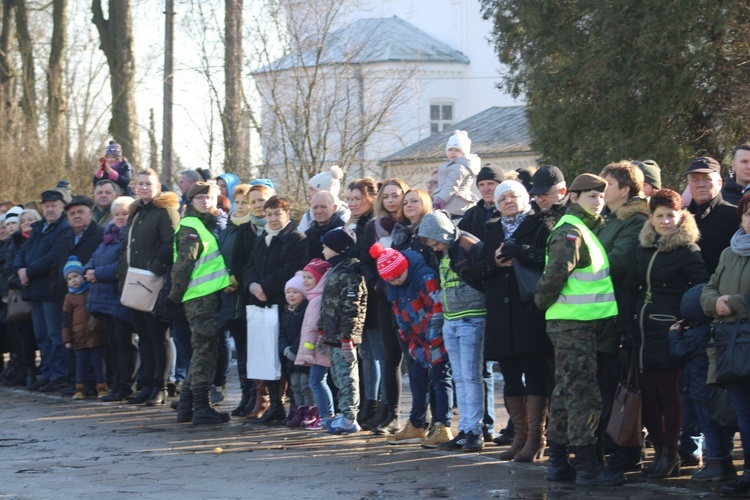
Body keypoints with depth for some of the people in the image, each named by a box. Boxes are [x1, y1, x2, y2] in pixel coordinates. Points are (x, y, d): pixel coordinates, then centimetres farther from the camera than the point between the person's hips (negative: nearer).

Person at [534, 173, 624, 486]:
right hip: (573, 324, -10)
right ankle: (587, 468, -10)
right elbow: (555, 274, -21)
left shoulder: (586, 229, 17)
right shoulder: (570, 233, -15)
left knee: (566, 392, 13)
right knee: (584, 394, -10)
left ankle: (558, 463, 18)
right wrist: (543, 302, -8)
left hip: (581, 325, 10)